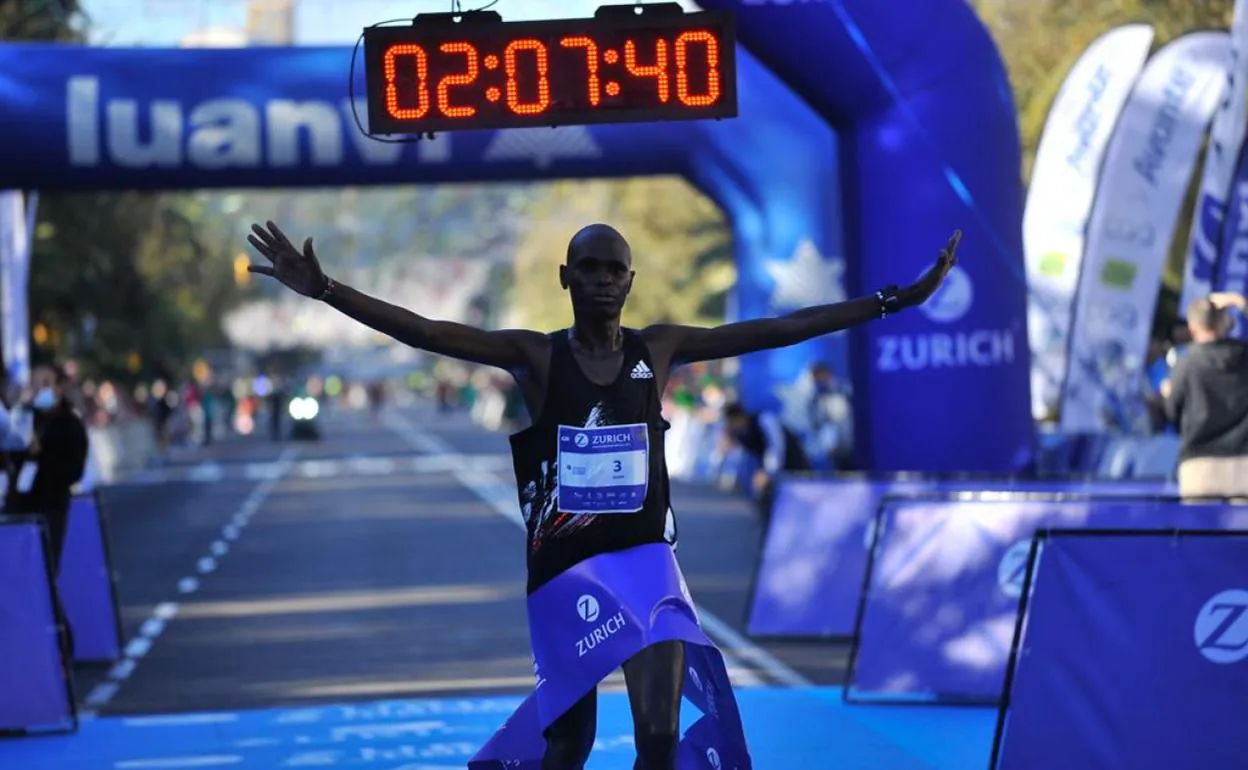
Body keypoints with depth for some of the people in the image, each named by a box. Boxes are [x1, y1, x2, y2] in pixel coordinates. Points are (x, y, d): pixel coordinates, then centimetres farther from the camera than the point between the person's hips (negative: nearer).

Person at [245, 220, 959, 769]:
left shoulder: (658, 348, 1)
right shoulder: (534, 355, -5)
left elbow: (779, 330, 1)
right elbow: (423, 332, -14)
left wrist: (897, 300, -2)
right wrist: (324, 289, -26)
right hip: (563, 567, -1)